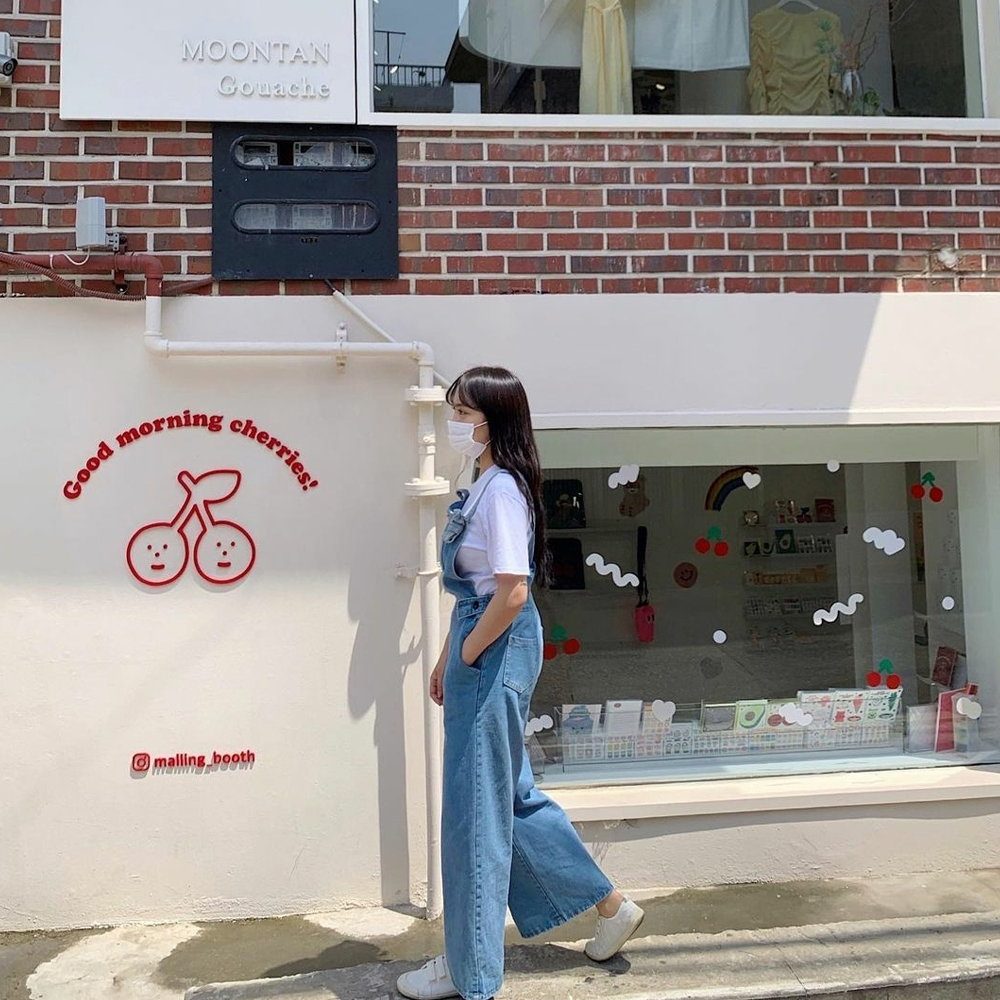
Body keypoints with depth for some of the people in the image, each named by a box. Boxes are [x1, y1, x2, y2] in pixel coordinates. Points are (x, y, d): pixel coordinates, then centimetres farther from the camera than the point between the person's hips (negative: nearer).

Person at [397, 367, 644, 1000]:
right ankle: (611, 906, 36)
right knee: (511, 795, 20)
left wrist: (468, 656, -13)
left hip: (497, 653, -10)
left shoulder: (503, 489, -17)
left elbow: (512, 592, -25)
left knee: (475, 807, 4)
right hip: (483, 650, 10)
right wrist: (448, 658, 17)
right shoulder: (485, 486, 13)